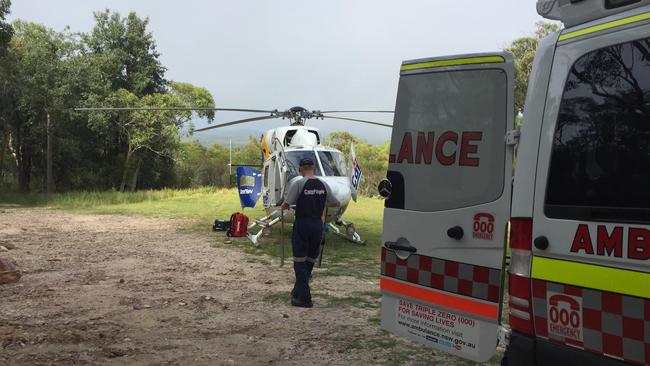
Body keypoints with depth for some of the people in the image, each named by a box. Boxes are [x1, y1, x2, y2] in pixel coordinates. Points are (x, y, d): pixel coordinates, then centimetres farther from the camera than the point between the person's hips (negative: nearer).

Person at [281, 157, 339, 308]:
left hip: (302, 224, -4)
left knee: (300, 261, 2)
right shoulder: (323, 185, 3)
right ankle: (298, 292, 26)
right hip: (318, 225, 5)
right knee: (310, 261, 15)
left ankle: (304, 298, 0)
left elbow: (285, 205, -11)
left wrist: (285, 206, 12)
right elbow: (335, 203, 15)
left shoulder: (298, 183, -10)